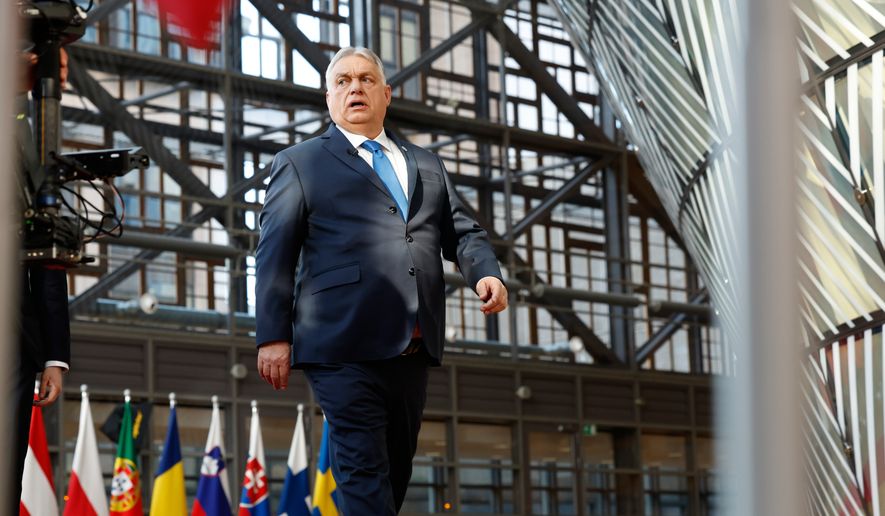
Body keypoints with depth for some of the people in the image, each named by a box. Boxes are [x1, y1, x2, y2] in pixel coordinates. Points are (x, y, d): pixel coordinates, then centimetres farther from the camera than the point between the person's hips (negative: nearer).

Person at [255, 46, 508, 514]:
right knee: (364, 474, -11)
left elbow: (462, 232, 21)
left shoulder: (426, 165, 23)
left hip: (413, 349, 5)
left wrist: (485, 272, -2)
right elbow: (274, 255, 3)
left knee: (395, 471, 9)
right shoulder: (300, 164, 9)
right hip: (345, 348, -5)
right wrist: (273, 336, -7)